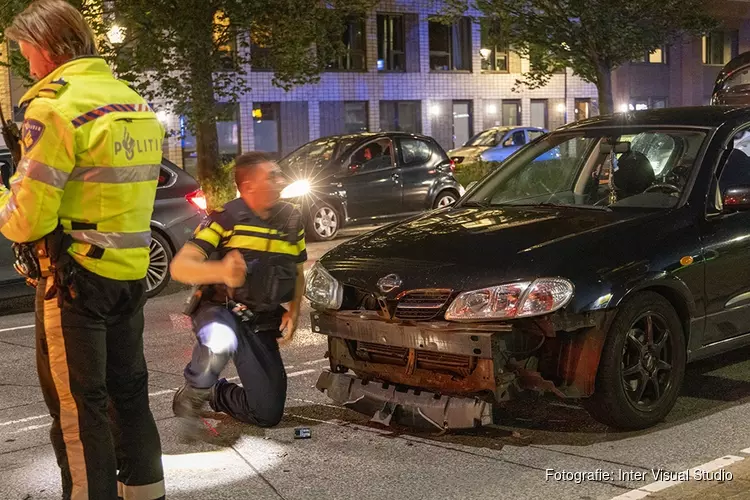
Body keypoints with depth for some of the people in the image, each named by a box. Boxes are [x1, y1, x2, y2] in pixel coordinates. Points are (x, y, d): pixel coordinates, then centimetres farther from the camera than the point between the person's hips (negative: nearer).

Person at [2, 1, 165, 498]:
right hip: (131, 272, 8)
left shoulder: (54, 107, -16)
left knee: (76, 404, 2)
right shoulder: (136, 103, 10)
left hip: (75, 277, -8)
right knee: (128, 390, 18)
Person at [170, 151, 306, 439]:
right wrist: (221, 271, -44)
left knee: (269, 414, 1)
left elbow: (297, 274, 16)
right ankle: (191, 398, -13)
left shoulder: (291, 219, 3)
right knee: (221, 343, -43)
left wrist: (293, 312, -4)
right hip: (219, 311, -5)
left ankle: (215, 394, 30)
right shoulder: (226, 218, -13)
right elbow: (179, 267, -23)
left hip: (262, 325, 5)